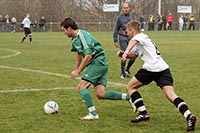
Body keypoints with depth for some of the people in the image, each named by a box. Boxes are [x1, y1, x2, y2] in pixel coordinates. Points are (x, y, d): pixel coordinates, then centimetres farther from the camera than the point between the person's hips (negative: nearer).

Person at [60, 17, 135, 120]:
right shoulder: (74, 39, 14)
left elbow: (88, 56, -21)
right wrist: (75, 69, 28)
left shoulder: (82, 35, -17)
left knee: (81, 86, -13)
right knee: (100, 94, -1)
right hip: (101, 65, 9)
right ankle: (128, 97, 4)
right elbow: (79, 54, 30)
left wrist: (78, 71, -15)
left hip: (98, 62, -9)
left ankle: (93, 114, -14)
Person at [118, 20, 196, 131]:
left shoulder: (139, 36, 4)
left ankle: (143, 113, 5)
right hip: (164, 69, 8)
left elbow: (133, 41, -22)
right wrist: (125, 54, 23)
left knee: (130, 87, 11)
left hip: (152, 68, -8)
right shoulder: (143, 38, 32)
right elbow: (133, 55, 41)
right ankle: (189, 115, -29)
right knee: (172, 96, -7)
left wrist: (126, 52, -39)